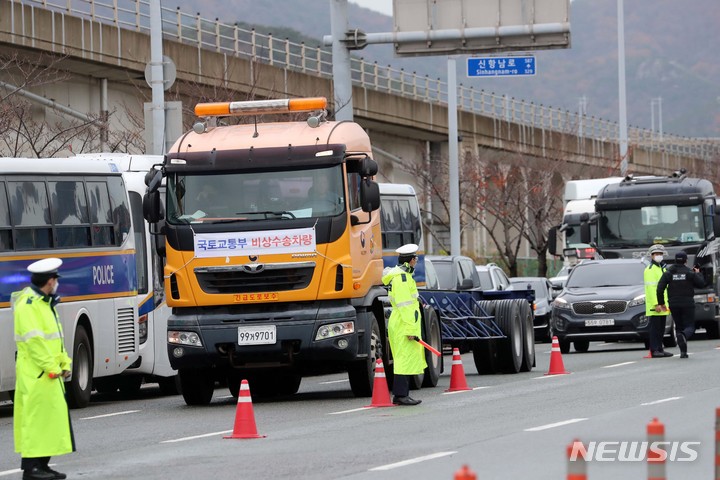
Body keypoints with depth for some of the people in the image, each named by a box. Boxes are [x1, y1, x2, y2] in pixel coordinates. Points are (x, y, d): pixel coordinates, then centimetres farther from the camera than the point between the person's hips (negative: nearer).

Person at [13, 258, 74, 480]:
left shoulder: (45, 303, 18)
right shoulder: (28, 304, -15)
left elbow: (56, 336, 20)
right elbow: (34, 340, -21)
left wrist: (64, 364, 9)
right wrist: (50, 367, -19)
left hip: (50, 373, 10)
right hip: (36, 372, -10)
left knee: (49, 417, 11)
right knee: (36, 416, -9)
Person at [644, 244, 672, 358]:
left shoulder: (662, 269, 20)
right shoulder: (650, 270, -9)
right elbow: (651, 288, -17)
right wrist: (656, 304, -23)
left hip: (663, 306, 9)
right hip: (654, 306, -9)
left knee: (661, 329, 11)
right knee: (655, 328, -8)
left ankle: (660, 349, 16)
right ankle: (654, 350, -9)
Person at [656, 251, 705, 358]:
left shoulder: (668, 273, 1)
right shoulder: (690, 273, -5)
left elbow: (660, 288, -5)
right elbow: (701, 284, 1)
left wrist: (661, 303, 4)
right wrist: (698, 274, 18)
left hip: (674, 304, 2)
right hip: (687, 304, -2)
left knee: (679, 327, 13)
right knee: (689, 327, 1)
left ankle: (683, 351, 3)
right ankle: (684, 335, -35)